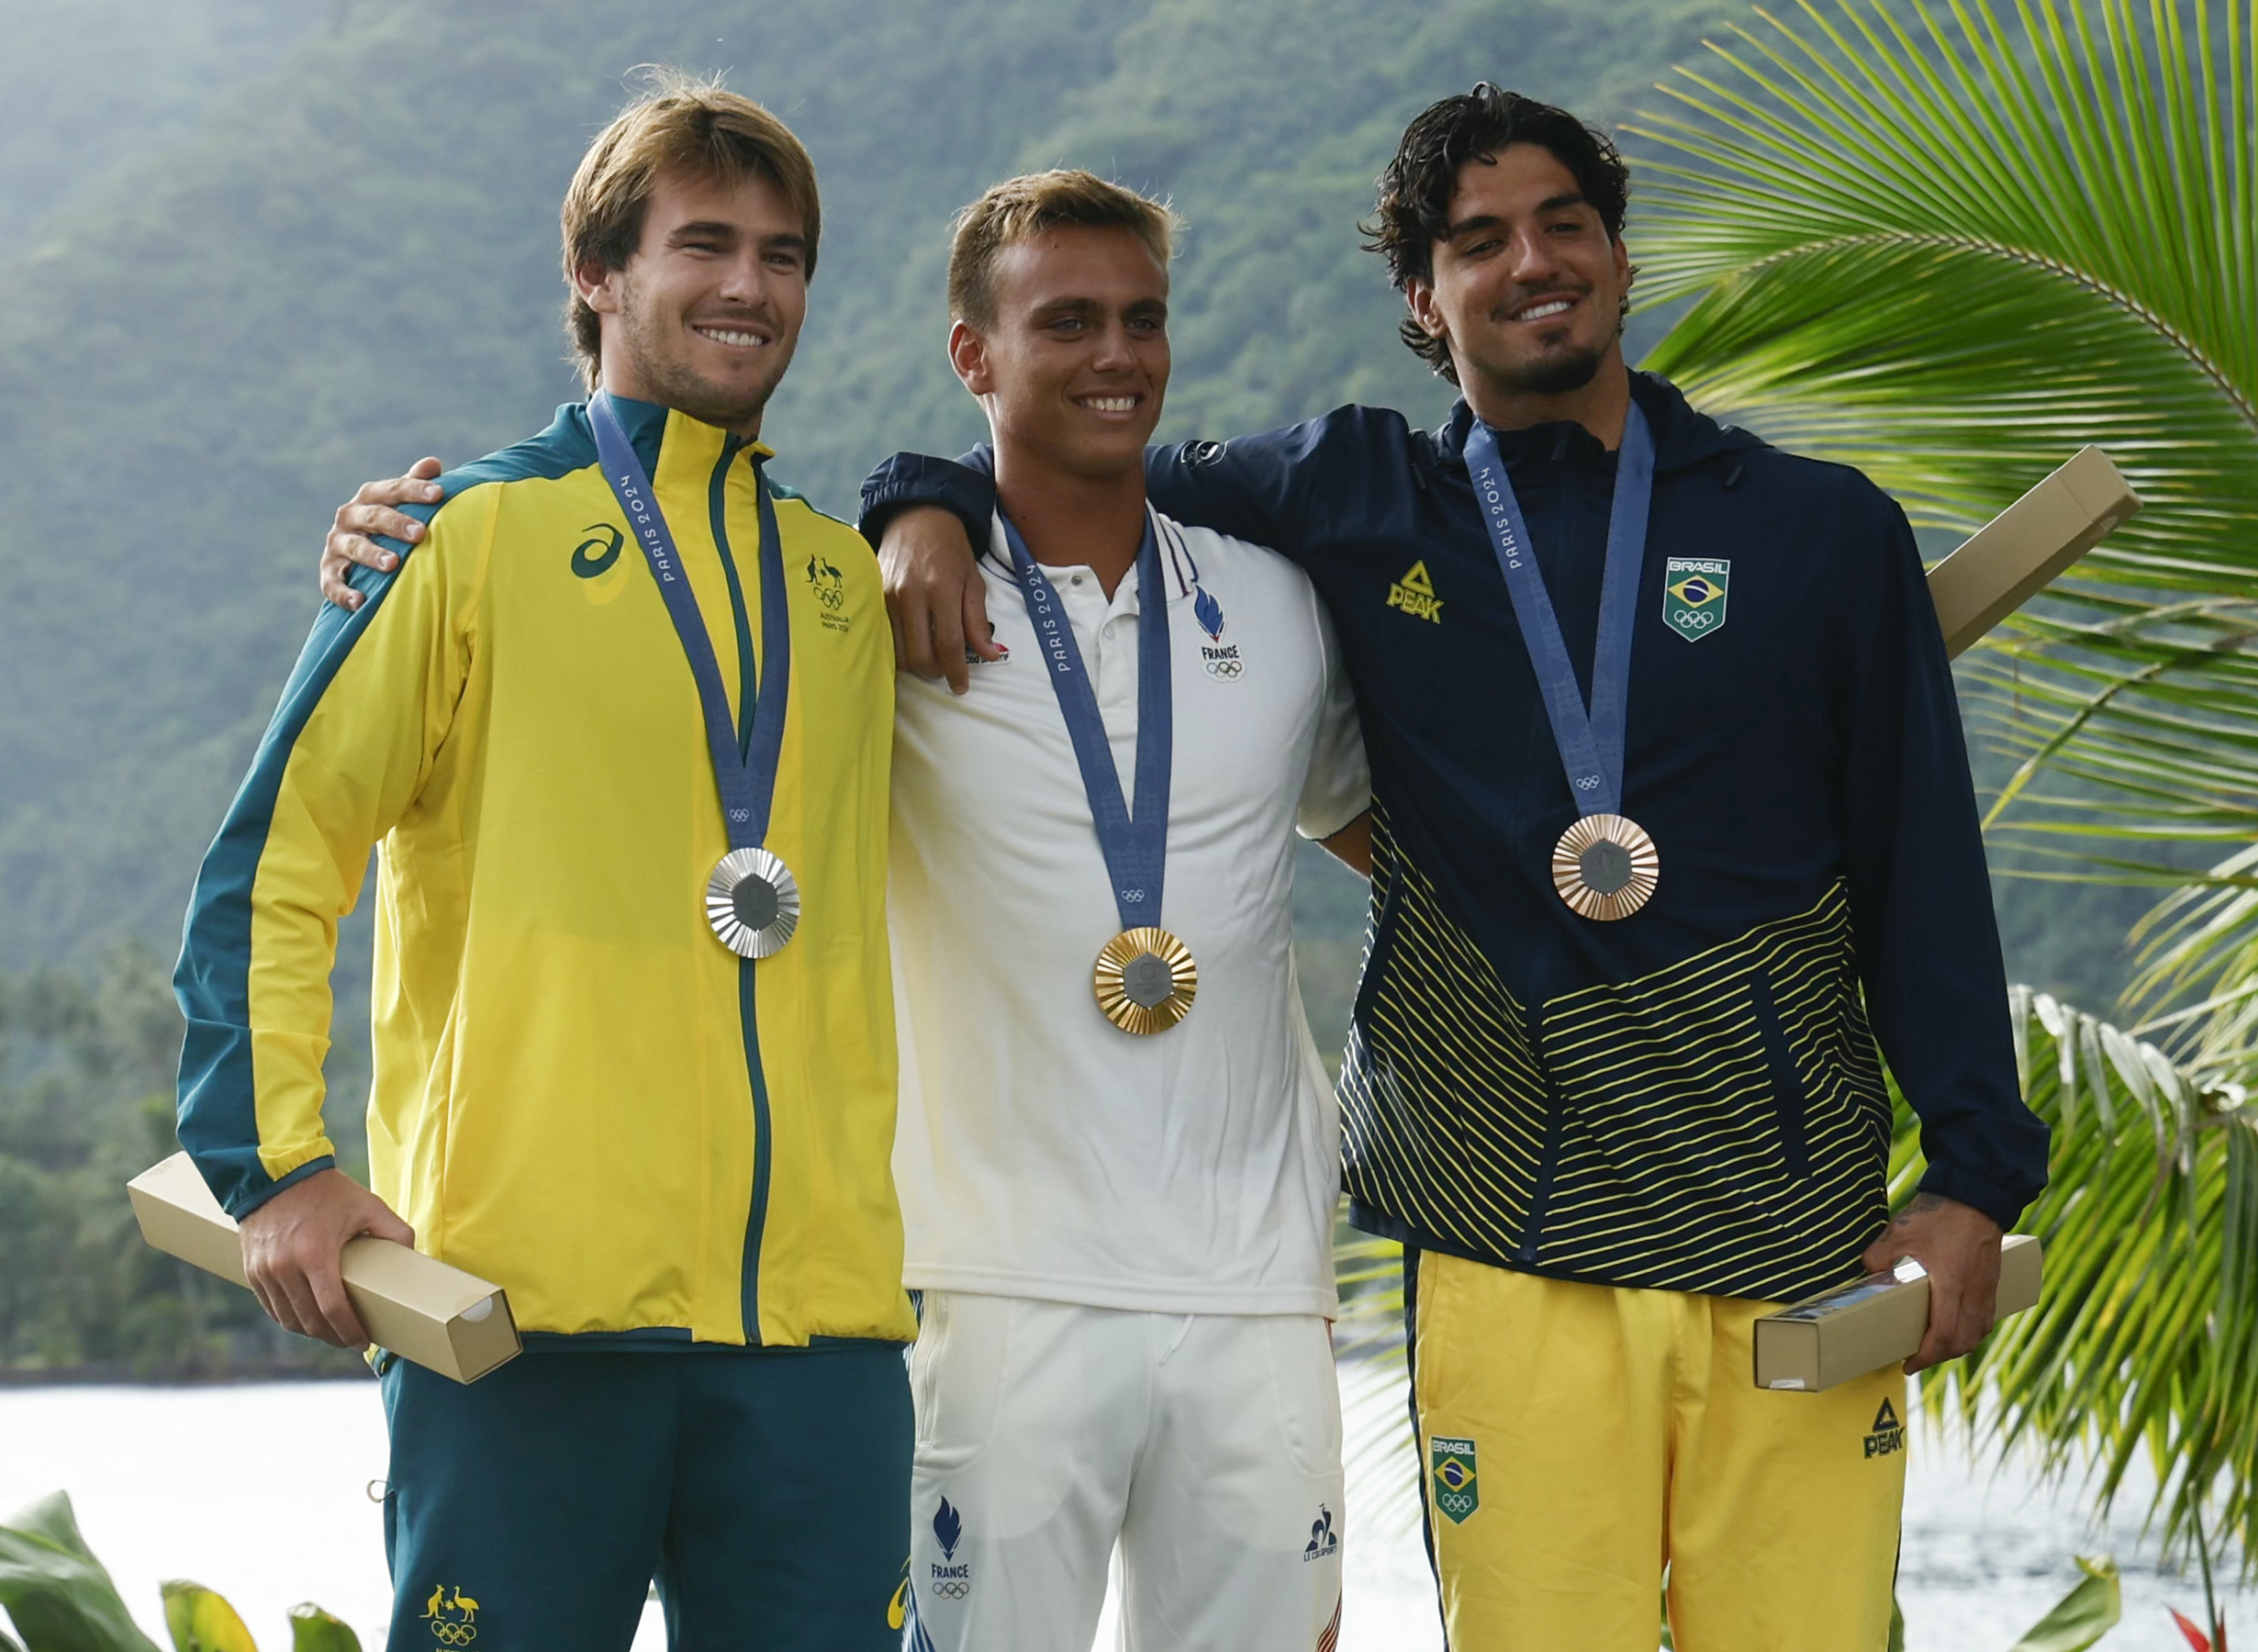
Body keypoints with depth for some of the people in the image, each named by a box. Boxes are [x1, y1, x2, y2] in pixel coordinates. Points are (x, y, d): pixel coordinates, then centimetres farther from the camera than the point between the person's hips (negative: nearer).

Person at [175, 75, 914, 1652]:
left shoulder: (847, 580, 18)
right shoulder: (476, 535, 4)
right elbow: (273, 865, 0)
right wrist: (274, 1162, -9)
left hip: (819, 1298, 4)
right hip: (530, 1290, -4)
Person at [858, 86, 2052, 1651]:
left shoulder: (1825, 531, 9)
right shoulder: (1356, 508, 9)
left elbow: (1925, 871, 9)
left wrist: (1974, 1174, 3)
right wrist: (931, 507, -1)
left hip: (1799, 1241, 1)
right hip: (1512, 1265, 0)